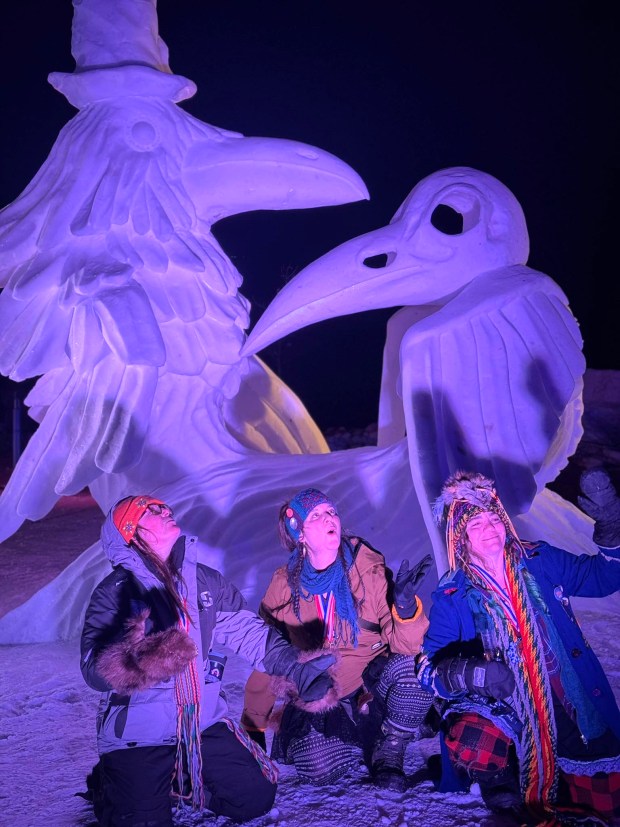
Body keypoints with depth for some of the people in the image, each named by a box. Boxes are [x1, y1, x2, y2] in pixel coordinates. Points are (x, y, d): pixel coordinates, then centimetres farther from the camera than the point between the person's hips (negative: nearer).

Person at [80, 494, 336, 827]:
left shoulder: (206, 581, 4)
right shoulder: (115, 591, -12)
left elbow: (250, 633, 1)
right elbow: (94, 670, -22)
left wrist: (299, 670, -11)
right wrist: (132, 659, -44)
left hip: (204, 725, 5)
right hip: (138, 735, -4)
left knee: (256, 797, -1)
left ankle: (178, 782, 21)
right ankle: (110, 784, 17)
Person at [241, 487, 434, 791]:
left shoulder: (369, 570, -11)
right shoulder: (284, 586, -6)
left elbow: (404, 644, -19)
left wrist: (405, 606, -39)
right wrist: (252, 727, 7)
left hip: (372, 683, 0)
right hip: (317, 699, 0)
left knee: (414, 665, -32)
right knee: (318, 768, -28)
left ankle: (390, 748, -6)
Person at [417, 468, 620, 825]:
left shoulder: (541, 561, 3)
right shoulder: (453, 595, -4)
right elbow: (431, 664, -10)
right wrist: (468, 672, -31)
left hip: (573, 699, 3)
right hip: (500, 705, -3)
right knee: (471, 744, -35)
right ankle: (504, 791, -4)